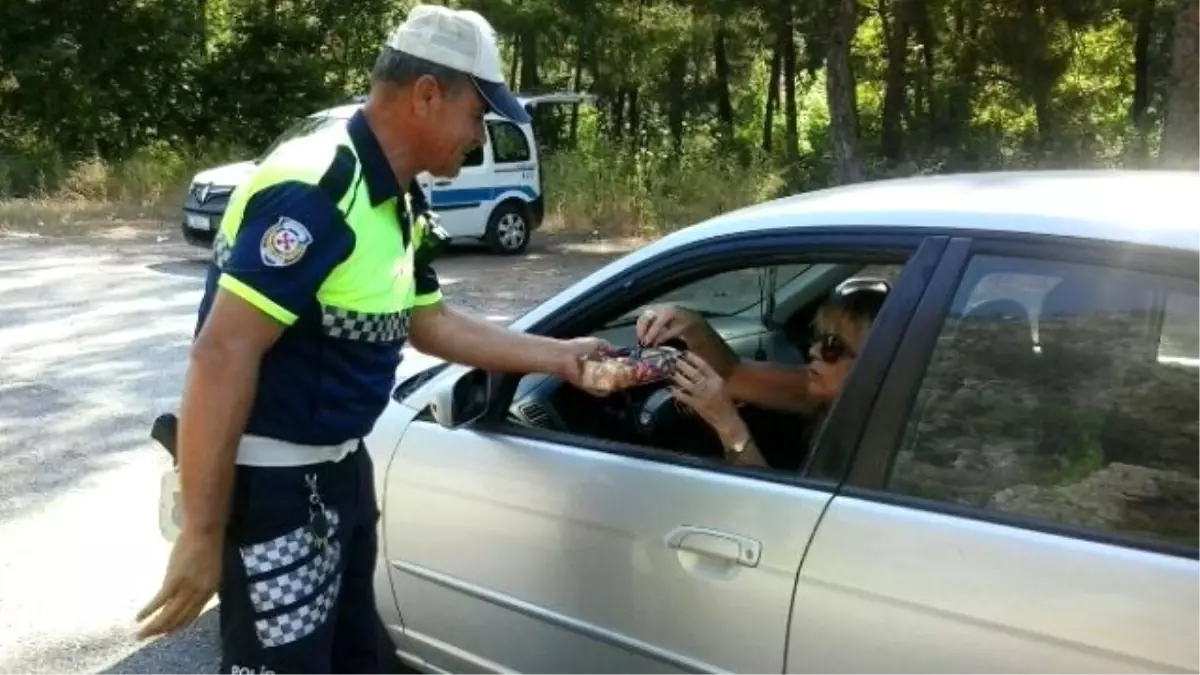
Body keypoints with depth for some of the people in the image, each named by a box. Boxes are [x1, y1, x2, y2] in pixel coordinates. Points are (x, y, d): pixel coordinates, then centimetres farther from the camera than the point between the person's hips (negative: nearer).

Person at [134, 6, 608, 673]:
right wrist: (202, 534, -26)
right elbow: (222, 357, -28)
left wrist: (558, 356, 13)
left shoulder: (396, 204, 6)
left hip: (341, 466, 10)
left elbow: (431, 324, 16)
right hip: (271, 481, -10)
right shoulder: (315, 190, -24)